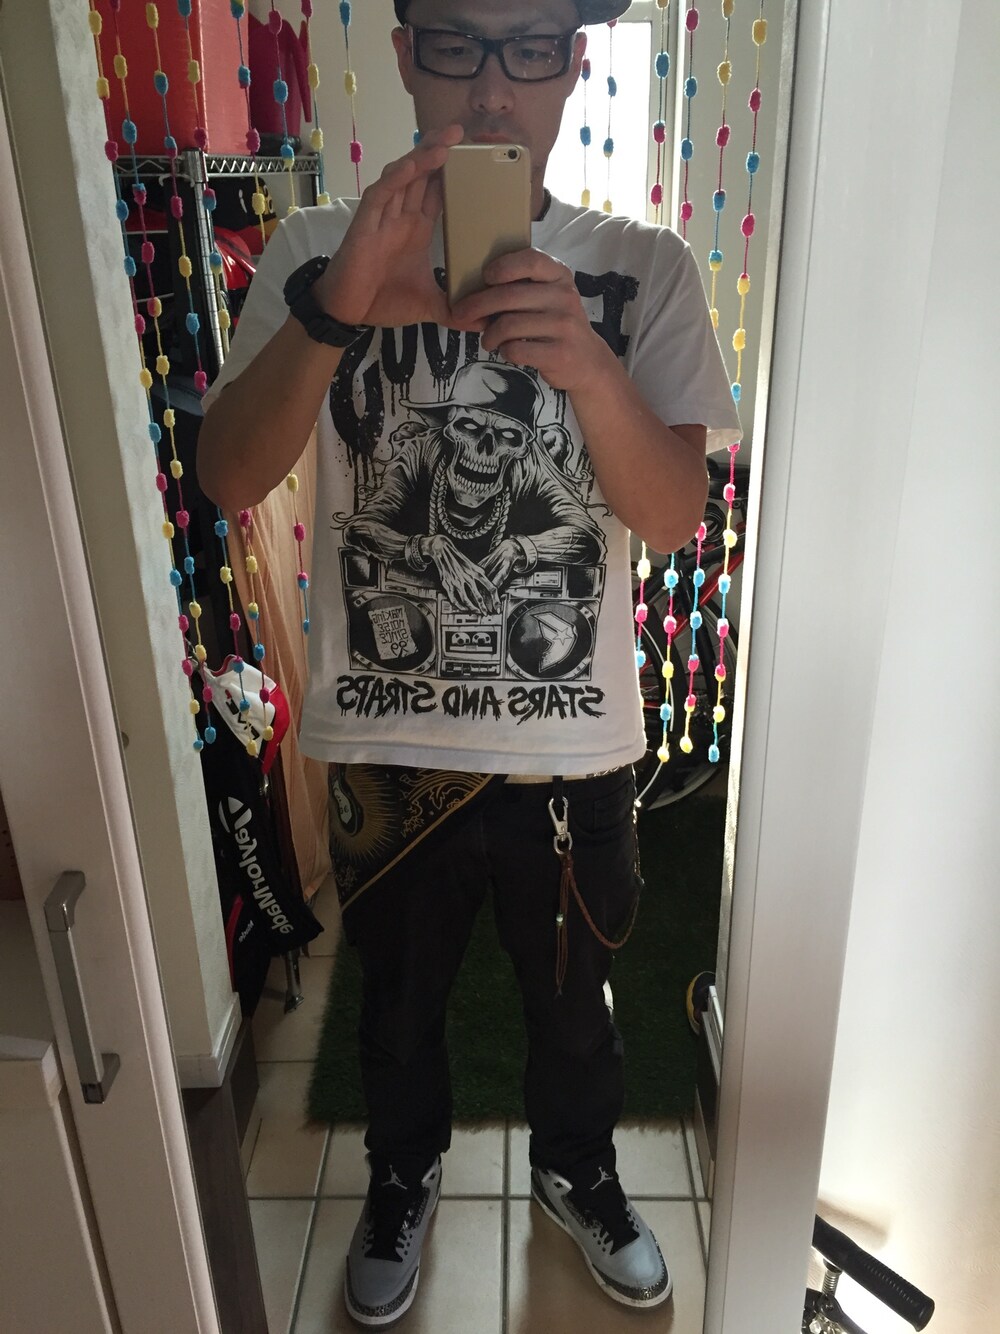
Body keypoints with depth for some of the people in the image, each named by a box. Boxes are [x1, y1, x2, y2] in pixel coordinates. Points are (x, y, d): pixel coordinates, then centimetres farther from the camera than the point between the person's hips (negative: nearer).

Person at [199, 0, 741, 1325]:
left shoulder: (643, 268, -5)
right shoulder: (317, 252, -6)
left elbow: (674, 514, -13)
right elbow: (228, 478, -16)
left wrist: (589, 369, -33)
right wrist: (333, 314, -34)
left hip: (573, 747, 1)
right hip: (383, 743, 0)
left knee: (574, 998, 23)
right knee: (398, 996, 24)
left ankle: (578, 1171, 56)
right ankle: (404, 1176, 56)